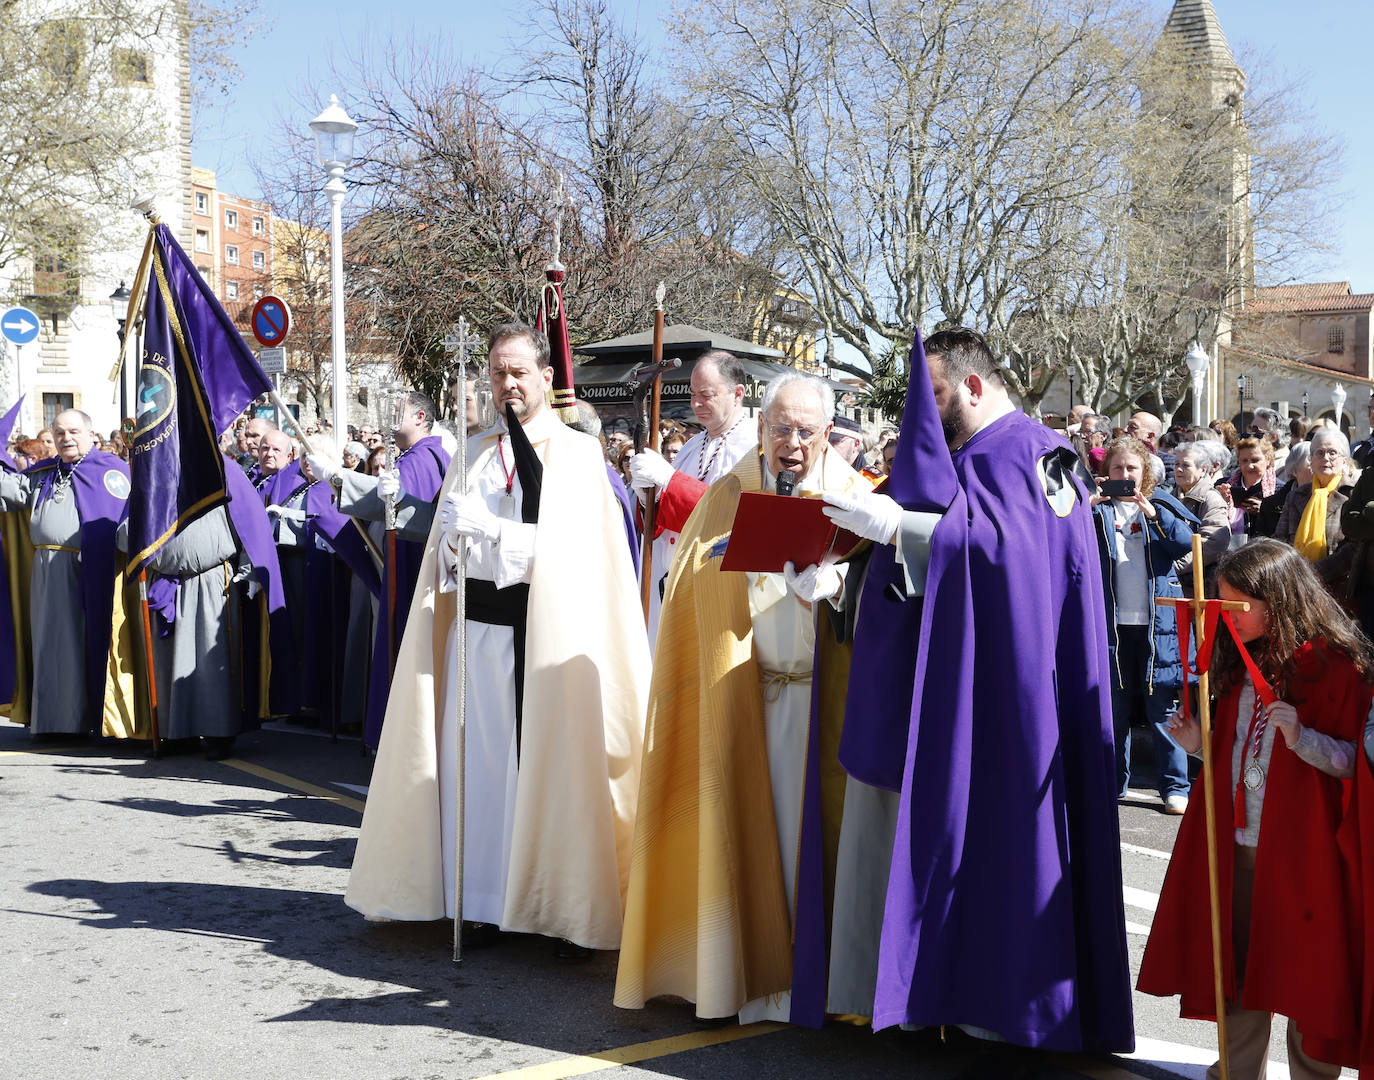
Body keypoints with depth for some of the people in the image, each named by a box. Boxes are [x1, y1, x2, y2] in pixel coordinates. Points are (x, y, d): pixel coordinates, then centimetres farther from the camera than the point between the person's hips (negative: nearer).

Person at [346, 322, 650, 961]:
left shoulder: (579, 452, 2)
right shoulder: (476, 452, 16)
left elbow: (566, 544, -10)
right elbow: (449, 540, 13)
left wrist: (484, 527, -11)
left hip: (546, 625, -4)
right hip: (480, 622, 4)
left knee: (553, 759, -4)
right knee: (482, 756, 4)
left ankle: (568, 910, 4)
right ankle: (486, 900, 14)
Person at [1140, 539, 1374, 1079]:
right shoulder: (1240, 663, 10)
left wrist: (1303, 739, -27)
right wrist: (1201, 743, 2)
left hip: (1299, 846, -6)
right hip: (1236, 842, 7)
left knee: (1305, 964, 4)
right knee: (1236, 959, 14)